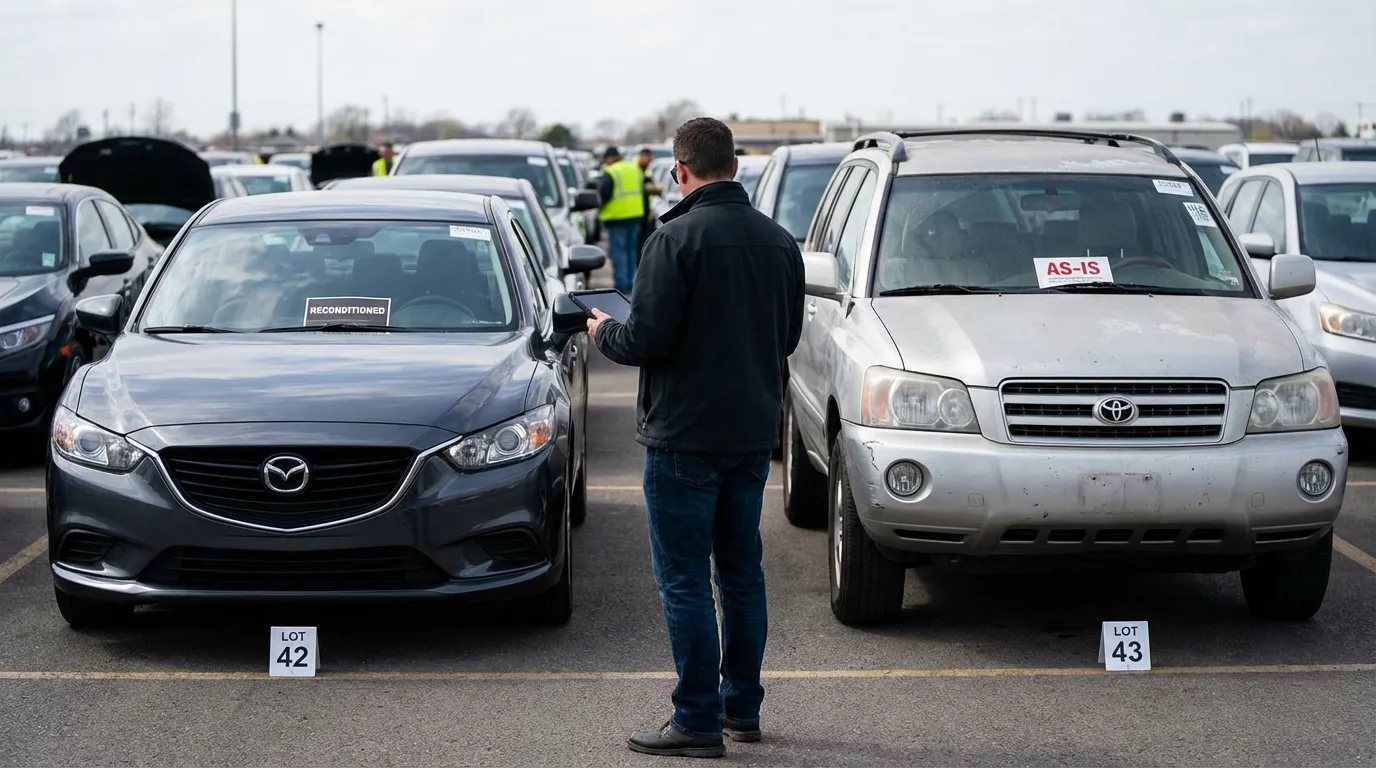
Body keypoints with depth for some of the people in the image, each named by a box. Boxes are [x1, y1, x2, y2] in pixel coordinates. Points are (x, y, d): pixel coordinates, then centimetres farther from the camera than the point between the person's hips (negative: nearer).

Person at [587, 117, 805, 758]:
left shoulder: (678, 238, -16)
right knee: (742, 571, 16)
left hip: (685, 436, -7)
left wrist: (603, 332, 2)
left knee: (685, 580, -2)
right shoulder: (779, 241, 6)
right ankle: (742, 706, 24)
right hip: (754, 434, 7)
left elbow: (646, 339, -18)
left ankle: (698, 721, -1)